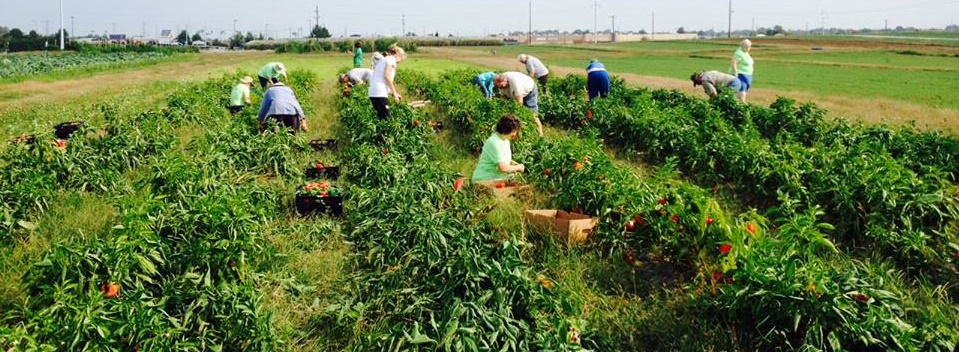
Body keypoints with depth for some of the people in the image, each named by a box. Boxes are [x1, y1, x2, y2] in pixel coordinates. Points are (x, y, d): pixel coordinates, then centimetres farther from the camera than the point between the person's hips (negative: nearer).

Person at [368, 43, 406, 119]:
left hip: (372, 93, 9)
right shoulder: (391, 59, 2)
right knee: (386, 118, -9)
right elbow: (387, 76, -12)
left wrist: (393, 93, 18)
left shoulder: (383, 60, 26)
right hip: (380, 93, -9)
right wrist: (394, 93, -6)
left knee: (381, 117, 12)